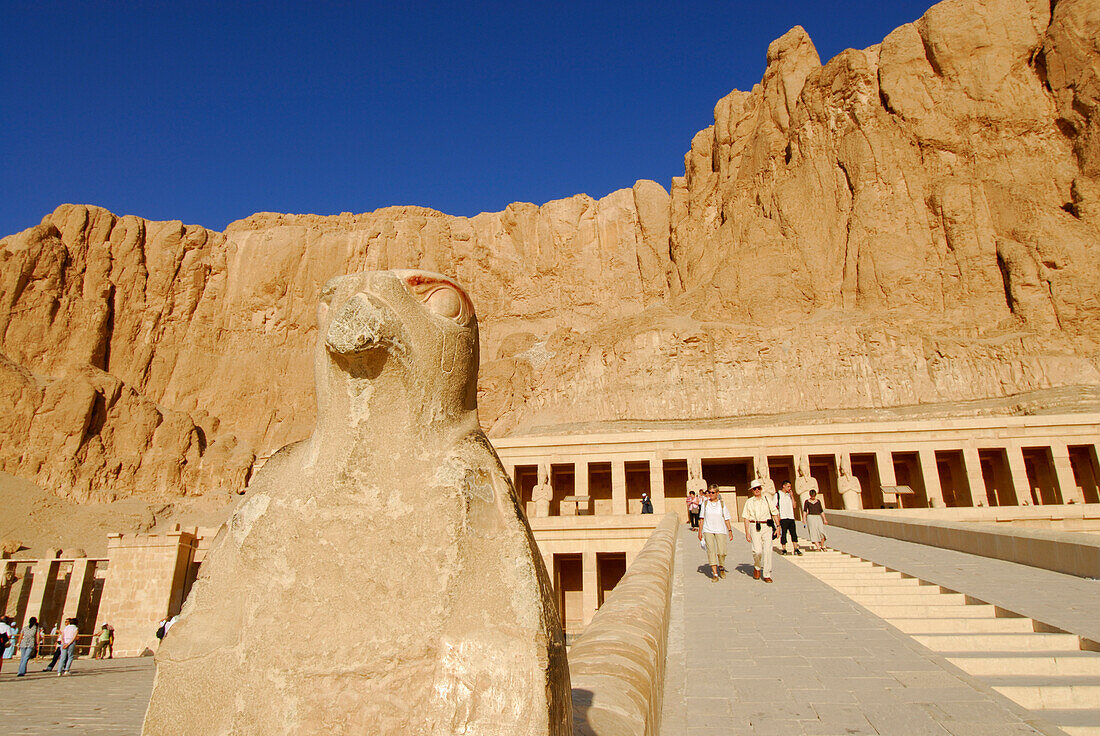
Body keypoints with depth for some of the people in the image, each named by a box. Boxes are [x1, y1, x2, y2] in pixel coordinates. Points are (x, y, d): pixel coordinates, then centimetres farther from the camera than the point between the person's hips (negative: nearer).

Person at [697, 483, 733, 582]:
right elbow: (701, 518, 9)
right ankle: (714, 574, -6)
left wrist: (730, 530, 1)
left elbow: (726, 519, 7)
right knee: (711, 551, -9)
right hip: (708, 530, 1)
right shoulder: (705, 503, 6)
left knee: (721, 552, -6)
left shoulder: (722, 504, 5)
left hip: (720, 530, 0)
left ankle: (721, 568, 24)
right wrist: (700, 531, 5)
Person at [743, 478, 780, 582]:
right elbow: (746, 518, 6)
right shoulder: (749, 502, 7)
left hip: (767, 527, 1)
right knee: (757, 550, -13)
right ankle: (757, 567, 16)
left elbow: (775, 514, 12)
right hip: (754, 527, -1)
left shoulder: (767, 500, 10)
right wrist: (747, 532, -1)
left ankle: (767, 575, 4)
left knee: (767, 550, -6)